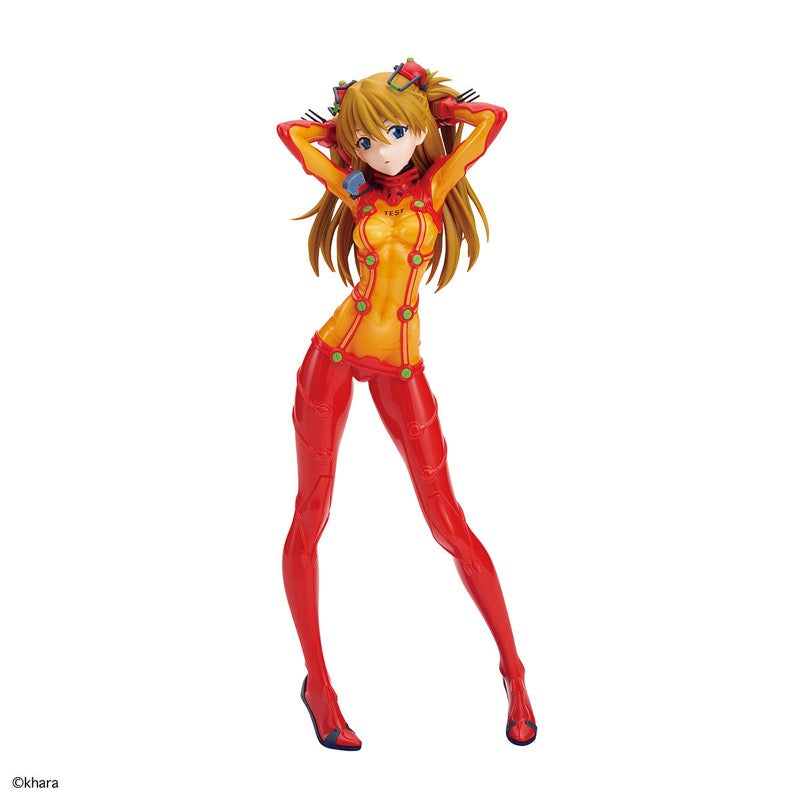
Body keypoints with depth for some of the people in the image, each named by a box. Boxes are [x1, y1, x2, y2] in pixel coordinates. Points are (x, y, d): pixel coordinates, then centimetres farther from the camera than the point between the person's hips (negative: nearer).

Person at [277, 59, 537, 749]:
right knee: (310, 519, 2)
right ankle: (317, 684, 18)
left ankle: (513, 670, 14)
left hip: (401, 368, -1)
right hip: (334, 355, 1)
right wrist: (347, 124, 17)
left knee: (450, 525, -3)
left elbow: (493, 117, -2)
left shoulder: (436, 184, 5)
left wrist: (433, 101, 14)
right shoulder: (353, 191, 7)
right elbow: (290, 131, 10)